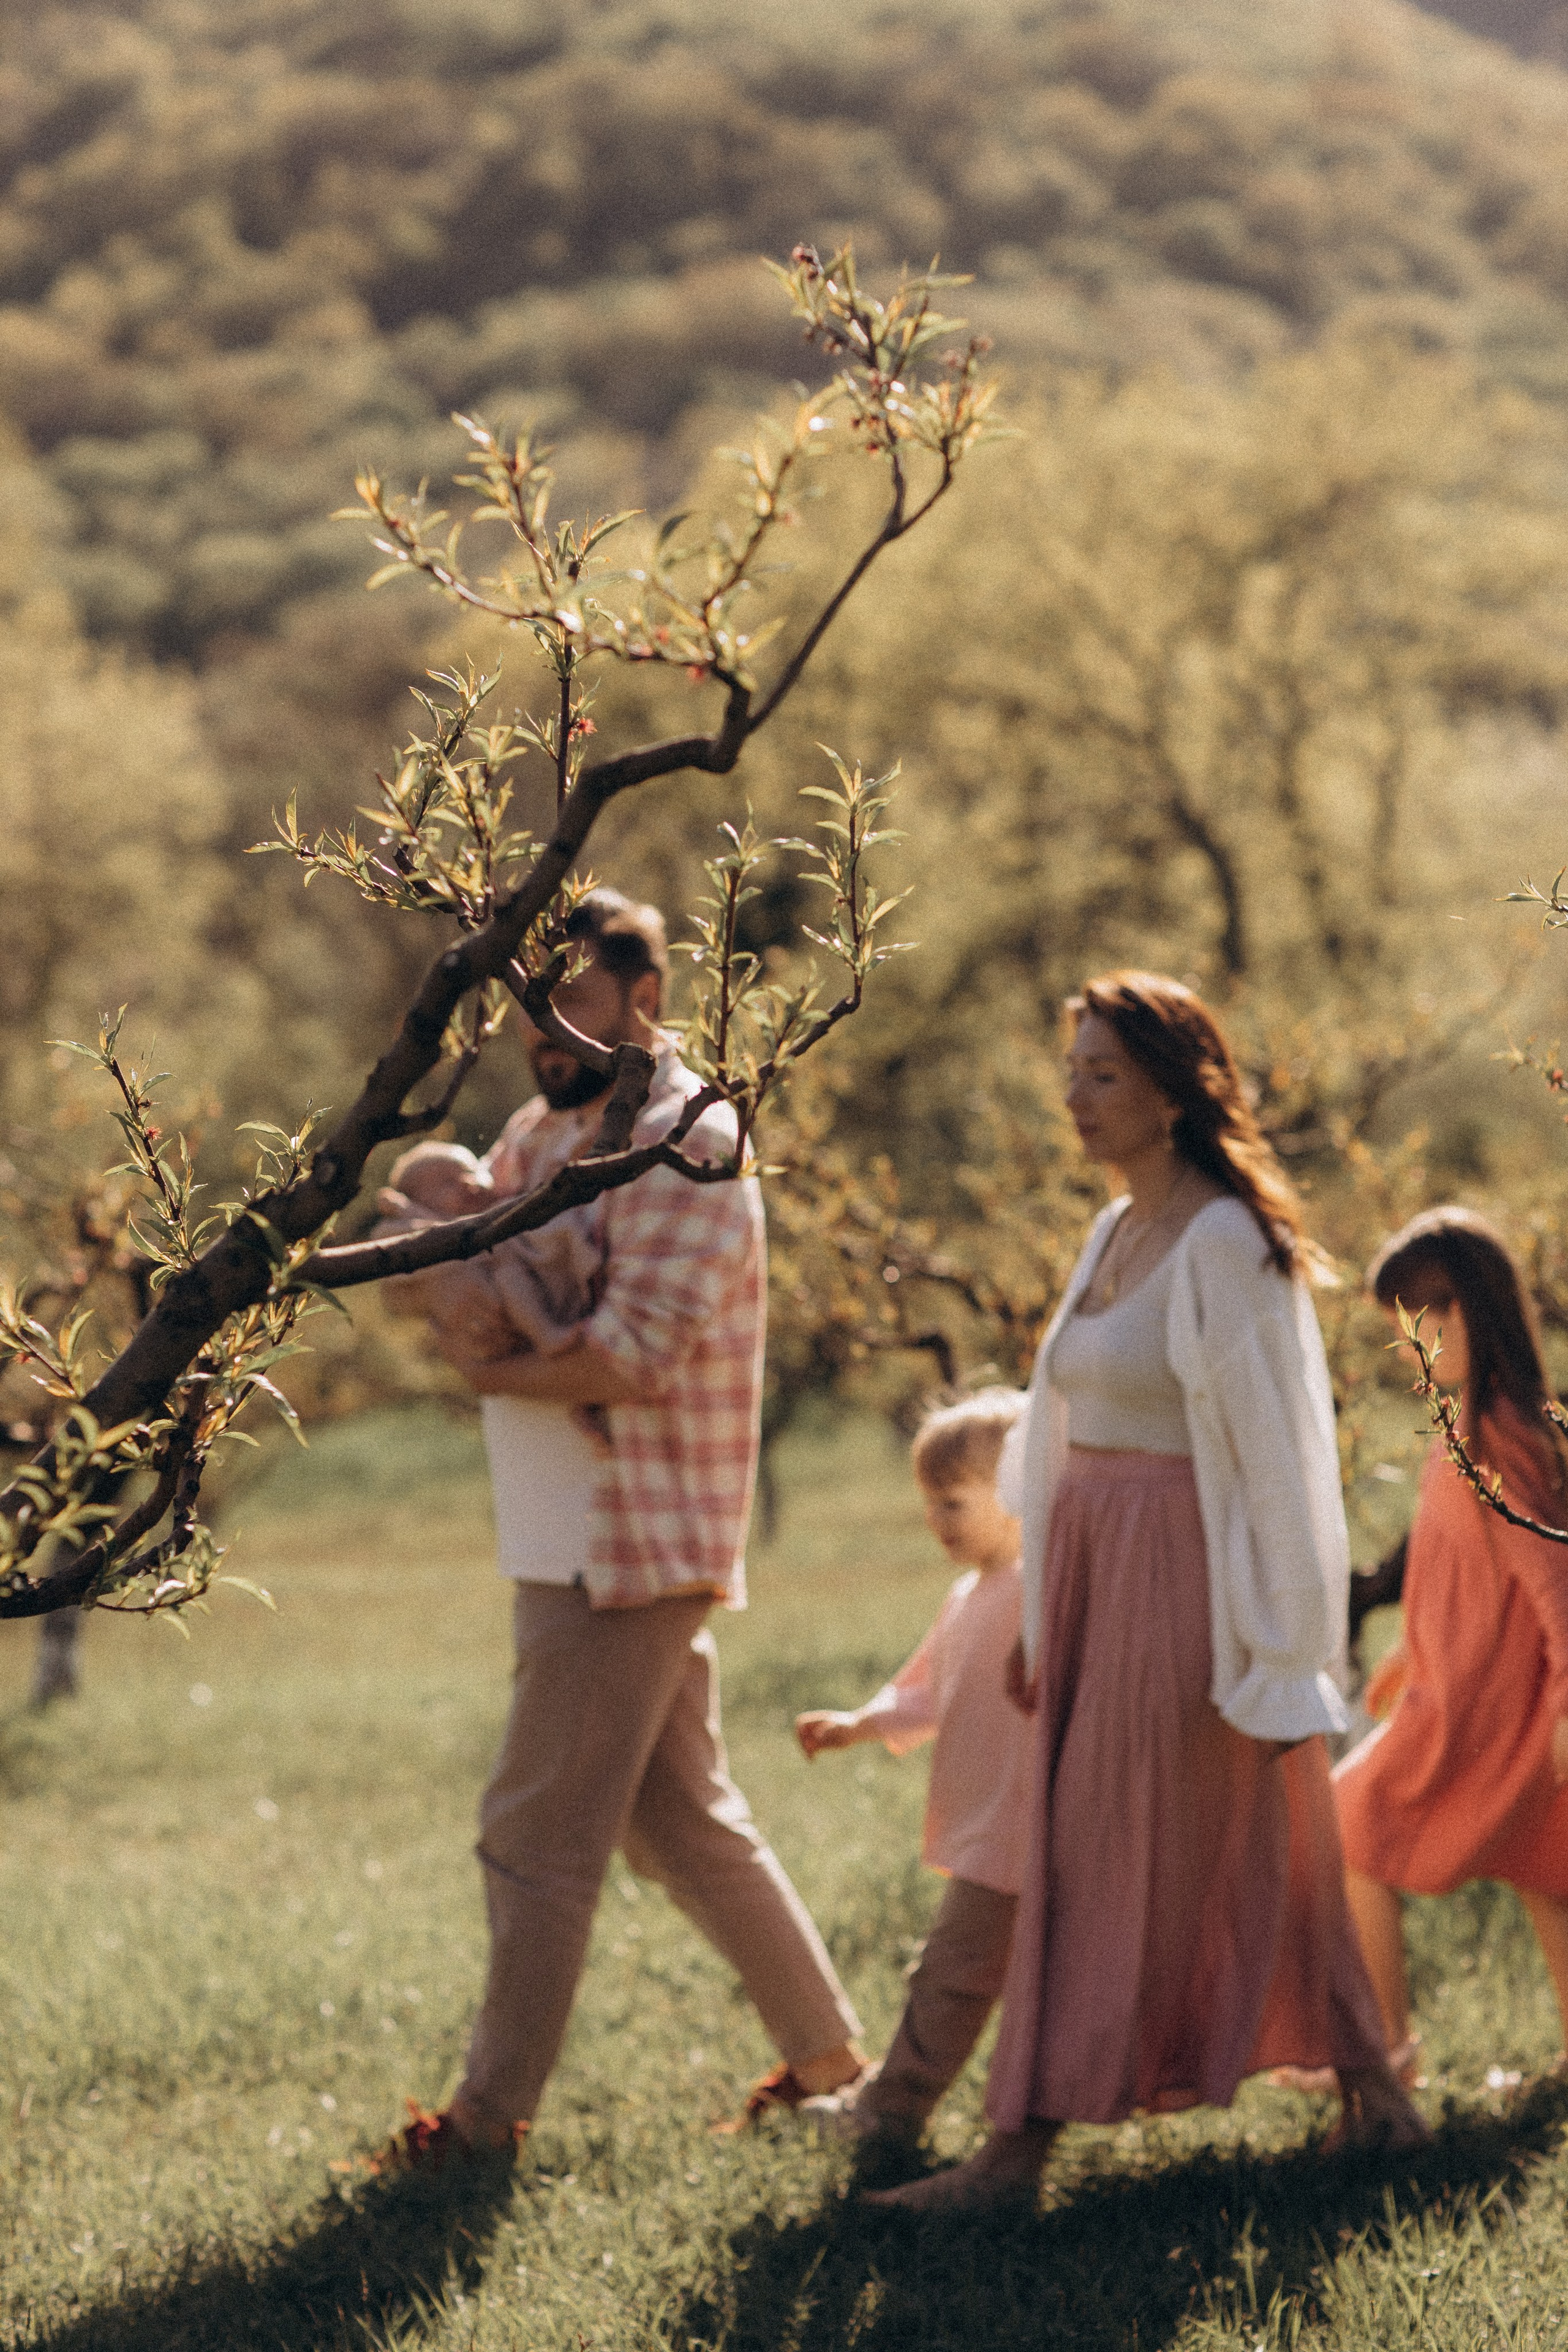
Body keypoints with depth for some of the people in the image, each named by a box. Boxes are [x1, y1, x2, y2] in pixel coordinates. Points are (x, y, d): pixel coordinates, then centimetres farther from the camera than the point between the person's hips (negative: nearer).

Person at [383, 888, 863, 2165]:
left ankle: (495, 2110, 7)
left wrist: (491, 1371, -13)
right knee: (682, 1815, 16)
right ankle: (826, 2044, 25)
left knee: (539, 1831, -3)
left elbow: (637, 1355, -23)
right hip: (570, 1541, 9)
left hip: (629, 1552, -9)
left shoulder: (686, 1147, -15)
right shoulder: (542, 1131, 15)